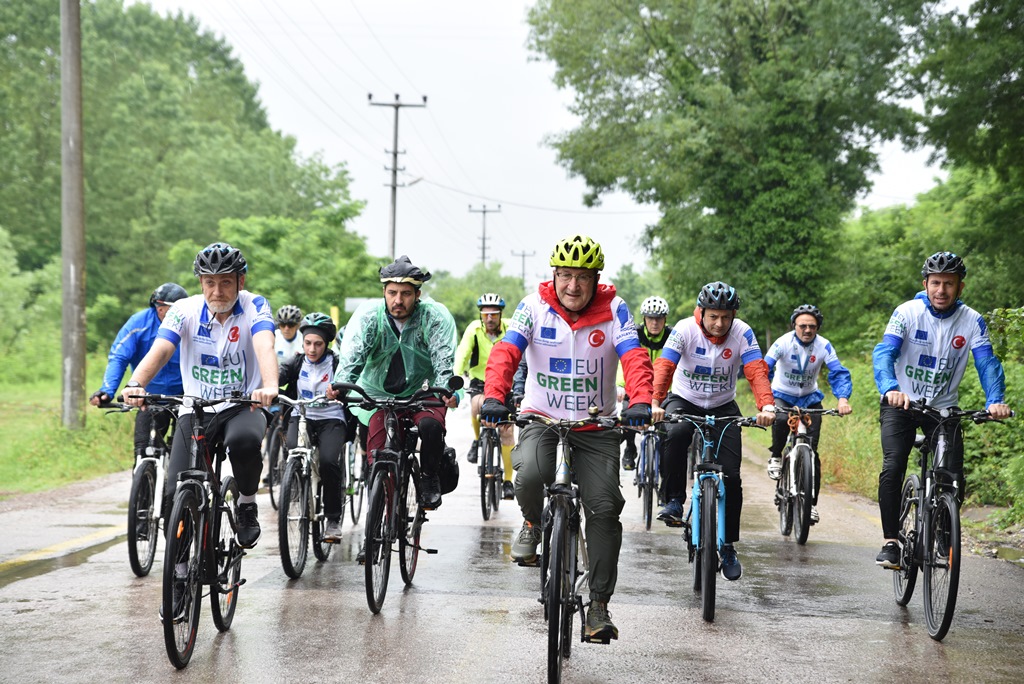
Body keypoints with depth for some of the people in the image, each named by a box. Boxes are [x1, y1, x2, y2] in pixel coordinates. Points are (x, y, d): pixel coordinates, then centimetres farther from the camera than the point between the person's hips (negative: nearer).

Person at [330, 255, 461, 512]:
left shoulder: (435, 316, -16)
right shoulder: (368, 313, -14)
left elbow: (444, 358, -25)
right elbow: (352, 354, -25)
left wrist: (447, 390, -45)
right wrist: (340, 385, -45)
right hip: (378, 393, 1)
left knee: (431, 425, -31)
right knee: (377, 453, -13)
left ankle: (429, 478, -6)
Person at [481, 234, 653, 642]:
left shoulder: (613, 310, -8)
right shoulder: (534, 306, -8)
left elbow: (634, 358, -20)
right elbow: (505, 352, -19)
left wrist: (640, 402, -39)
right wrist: (493, 397, -37)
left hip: (596, 425, 1)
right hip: (542, 417, -1)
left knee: (605, 508, -9)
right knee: (530, 474, -31)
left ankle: (599, 605, 3)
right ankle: (533, 523, 5)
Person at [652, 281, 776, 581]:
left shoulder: (742, 334, -16)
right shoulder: (685, 329, -20)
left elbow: (757, 371, -27)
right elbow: (664, 365, -30)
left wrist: (766, 405, -45)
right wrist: (656, 402, -47)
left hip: (723, 407, 1)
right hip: (684, 400, -1)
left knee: (731, 476, -7)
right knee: (675, 435, -37)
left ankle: (728, 546, 9)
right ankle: (673, 501, -19)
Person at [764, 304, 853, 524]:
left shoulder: (824, 346, -14)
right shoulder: (783, 343, -19)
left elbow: (839, 373, -20)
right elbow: (765, 369, -27)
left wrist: (843, 398, -39)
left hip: (809, 399, 1)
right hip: (782, 395, -1)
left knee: (811, 451, -8)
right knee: (780, 419, -37)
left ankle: (812, 503, 2)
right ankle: (776, 456, -8)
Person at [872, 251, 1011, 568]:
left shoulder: (972, 320, -9)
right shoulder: (908, 312, -14)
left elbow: (987, 362, -17)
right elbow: (884, 352, -24)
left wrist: (995, 400, -37)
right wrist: (890, 389, -44)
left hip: (943, 408, 2)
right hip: (901, 404, -2)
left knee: (954, 478, -10)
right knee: (892, 468, -21)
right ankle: (890, 542, -11)